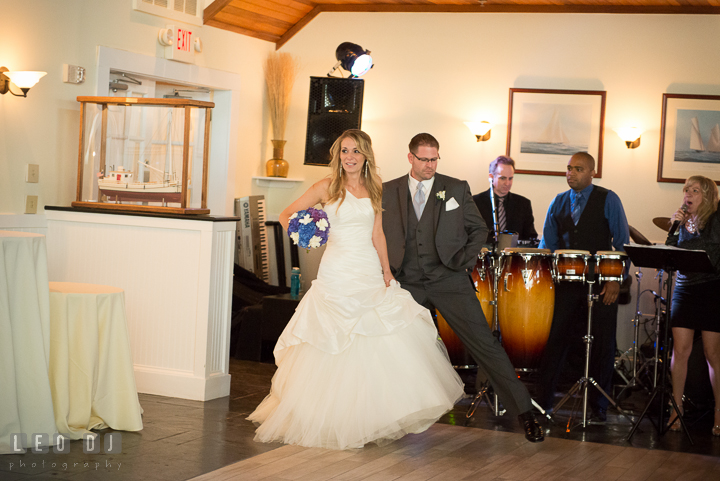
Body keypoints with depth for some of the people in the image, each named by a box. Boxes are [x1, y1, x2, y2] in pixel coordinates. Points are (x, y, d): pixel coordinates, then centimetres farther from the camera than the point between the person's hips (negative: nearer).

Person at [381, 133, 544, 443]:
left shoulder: (456, 189, 4)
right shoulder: (387, 192, 7)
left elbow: (478, 229, 10)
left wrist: (465, 261, -4)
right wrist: (387, 268, 0)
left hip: (448, 281, -2)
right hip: (407, 284, 2)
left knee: (484, 344, -7)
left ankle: (523, 410, -4)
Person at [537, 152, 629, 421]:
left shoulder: (608, 200, 0)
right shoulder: (558, 202, 11)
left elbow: (622, 243, -3)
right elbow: (547, 244, 14)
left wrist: (617, 280, -12)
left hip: (602, 283, -2)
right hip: (566, 283, 3)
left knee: (603, 345, 3)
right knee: (555, 339, -2)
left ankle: (599, 405, 15)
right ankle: (543, 400, 6)